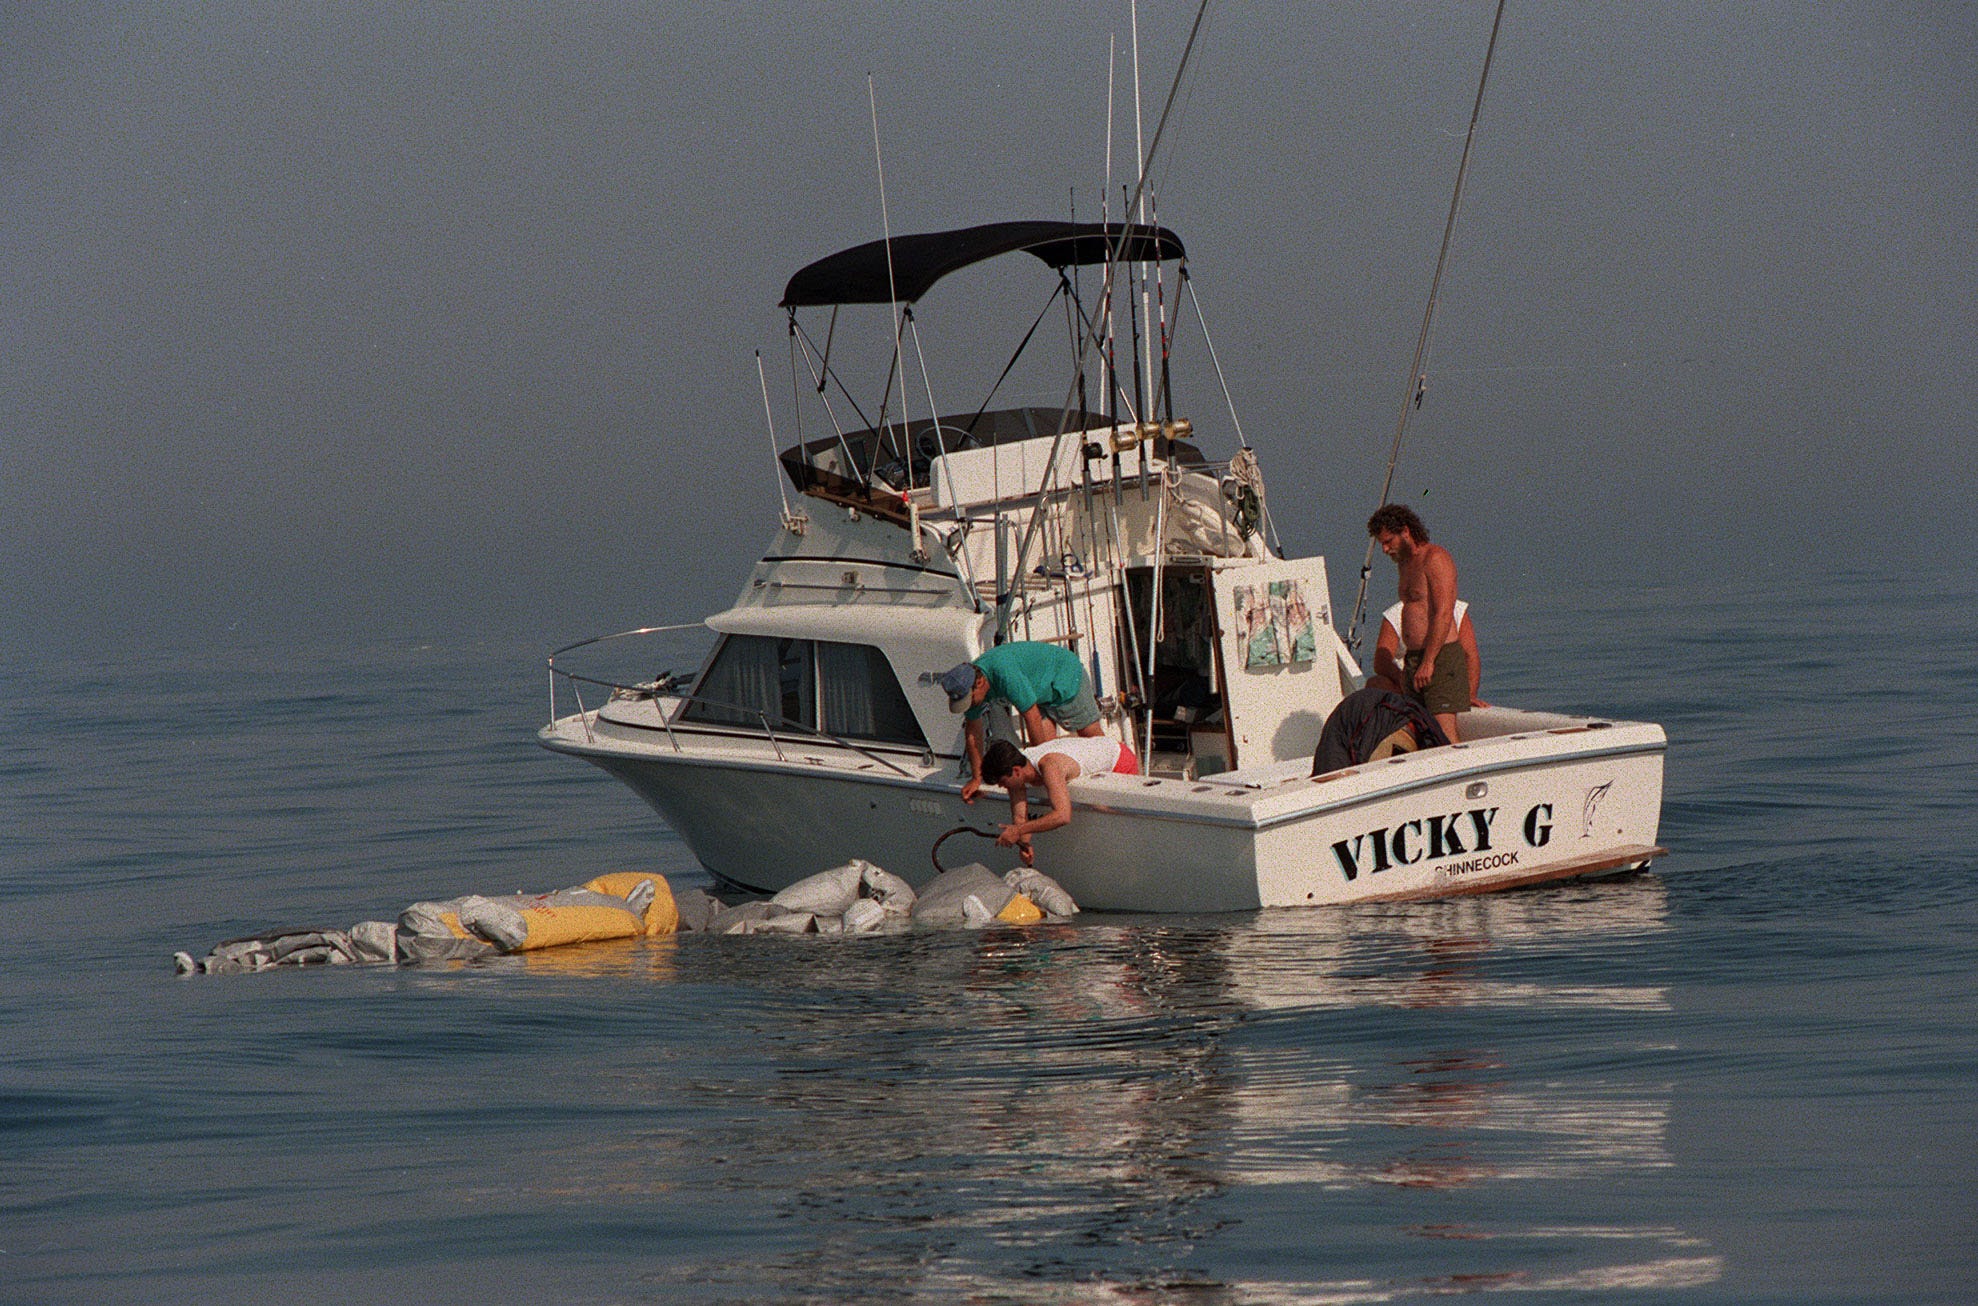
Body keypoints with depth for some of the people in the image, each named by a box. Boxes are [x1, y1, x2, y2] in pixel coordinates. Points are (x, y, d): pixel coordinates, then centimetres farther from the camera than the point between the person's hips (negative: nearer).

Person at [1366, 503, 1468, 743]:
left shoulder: (1435, 558, -9)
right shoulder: (1405, 563, 20)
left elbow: (1443, 614, -17)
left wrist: (1428, 662, -21)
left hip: (1440, 657, -9)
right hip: (1414, 659, 9)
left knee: (1444, 732, -16)